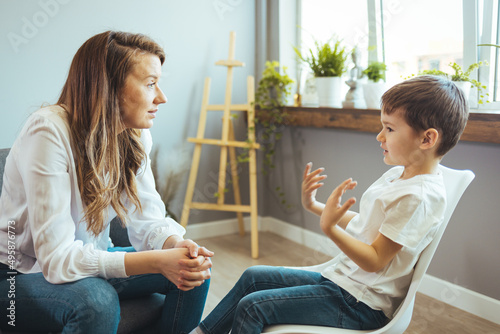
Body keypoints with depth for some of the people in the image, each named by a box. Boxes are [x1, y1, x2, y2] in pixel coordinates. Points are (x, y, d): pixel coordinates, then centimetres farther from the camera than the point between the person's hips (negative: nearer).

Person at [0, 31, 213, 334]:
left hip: (90, 261, 6)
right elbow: (57, 258, -32)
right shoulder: (49, 131, -28)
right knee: (97, 300, -36)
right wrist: (158, 261, -38)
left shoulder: (136, 135, -5)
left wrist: (177, 245, -29)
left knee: (195, 272, -11)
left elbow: (148, 218, -6)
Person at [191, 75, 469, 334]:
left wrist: (330, 227, -34)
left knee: (251, 307, -14)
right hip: (339, 279, 10)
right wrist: (316, 207, 15)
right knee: (253, 277, 12)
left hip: (359, 303, -10)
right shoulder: (398, 175, 8)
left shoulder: (418, 196, -23)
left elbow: (374, 261, -24)